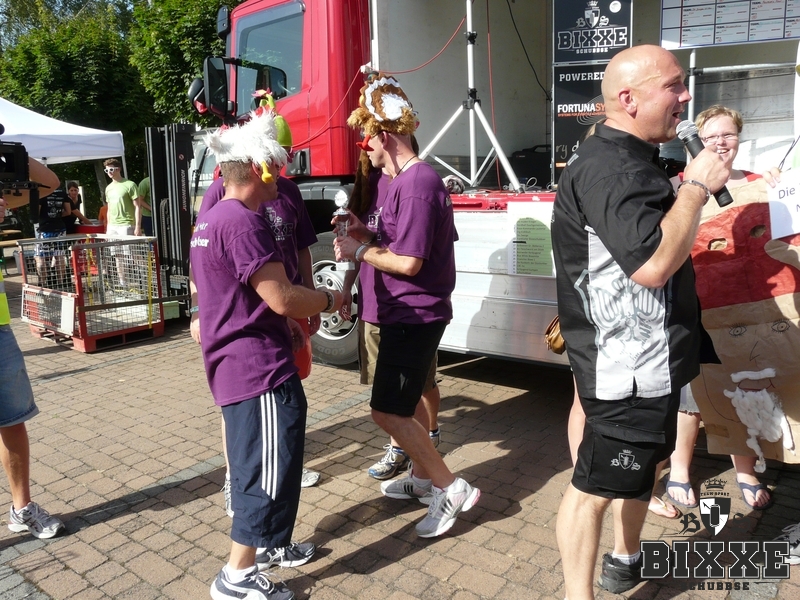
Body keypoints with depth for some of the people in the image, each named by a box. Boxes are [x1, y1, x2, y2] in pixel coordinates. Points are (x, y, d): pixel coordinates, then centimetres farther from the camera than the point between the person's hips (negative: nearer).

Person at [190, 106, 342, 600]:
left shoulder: (211, 220, 14)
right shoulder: (243, 222, -20)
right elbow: (283, 298, -23)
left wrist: (283, 323, 20)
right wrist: (330, 299, -5)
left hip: (235, 364, 11)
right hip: (259, 367, -11)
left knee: (255, 463, 22)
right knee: (271, 470, 0)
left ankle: (264, 542, 38)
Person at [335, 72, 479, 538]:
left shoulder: (415, 185, -21)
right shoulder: (410, 179, 12)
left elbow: (409, 262, -24)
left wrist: (360, 251, -11)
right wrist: (370, 237, 5)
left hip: (414, 315, -11)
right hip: (408, 313, 11)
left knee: (388, 410, -5)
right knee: (402, 402, 21)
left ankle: (451, 489, 6)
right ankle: (423, 477, 36)